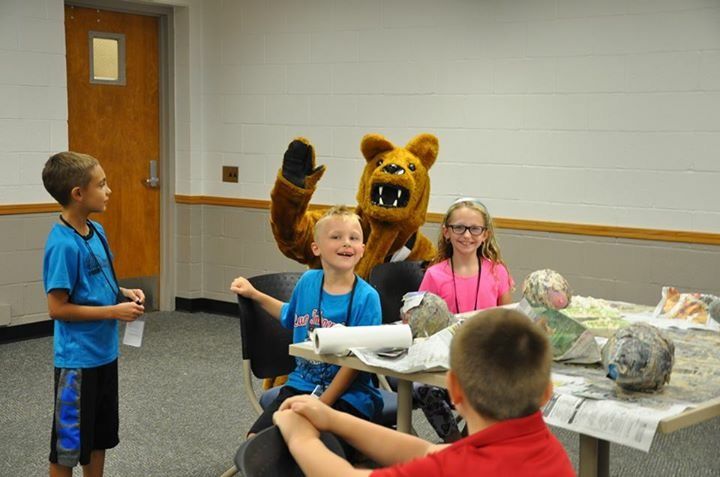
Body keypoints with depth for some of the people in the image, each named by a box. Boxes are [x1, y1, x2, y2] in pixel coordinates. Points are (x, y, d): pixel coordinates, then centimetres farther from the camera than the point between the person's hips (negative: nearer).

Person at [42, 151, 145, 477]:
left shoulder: (96, 231, 4)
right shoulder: (63, 244, -22)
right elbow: (57, 308, -21)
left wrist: (123, 293, 0)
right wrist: (114, 311, -19)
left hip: (104, 352, 8)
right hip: (77, 359, -8)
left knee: (99, 436, 20)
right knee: (69, 442, 6)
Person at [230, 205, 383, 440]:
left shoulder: (366, 297, -12)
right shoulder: (307, 281, 4)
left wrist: (321, 404, -18)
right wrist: (254, 295, 22)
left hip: (347, 394, -4)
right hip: (301, 383, 5)